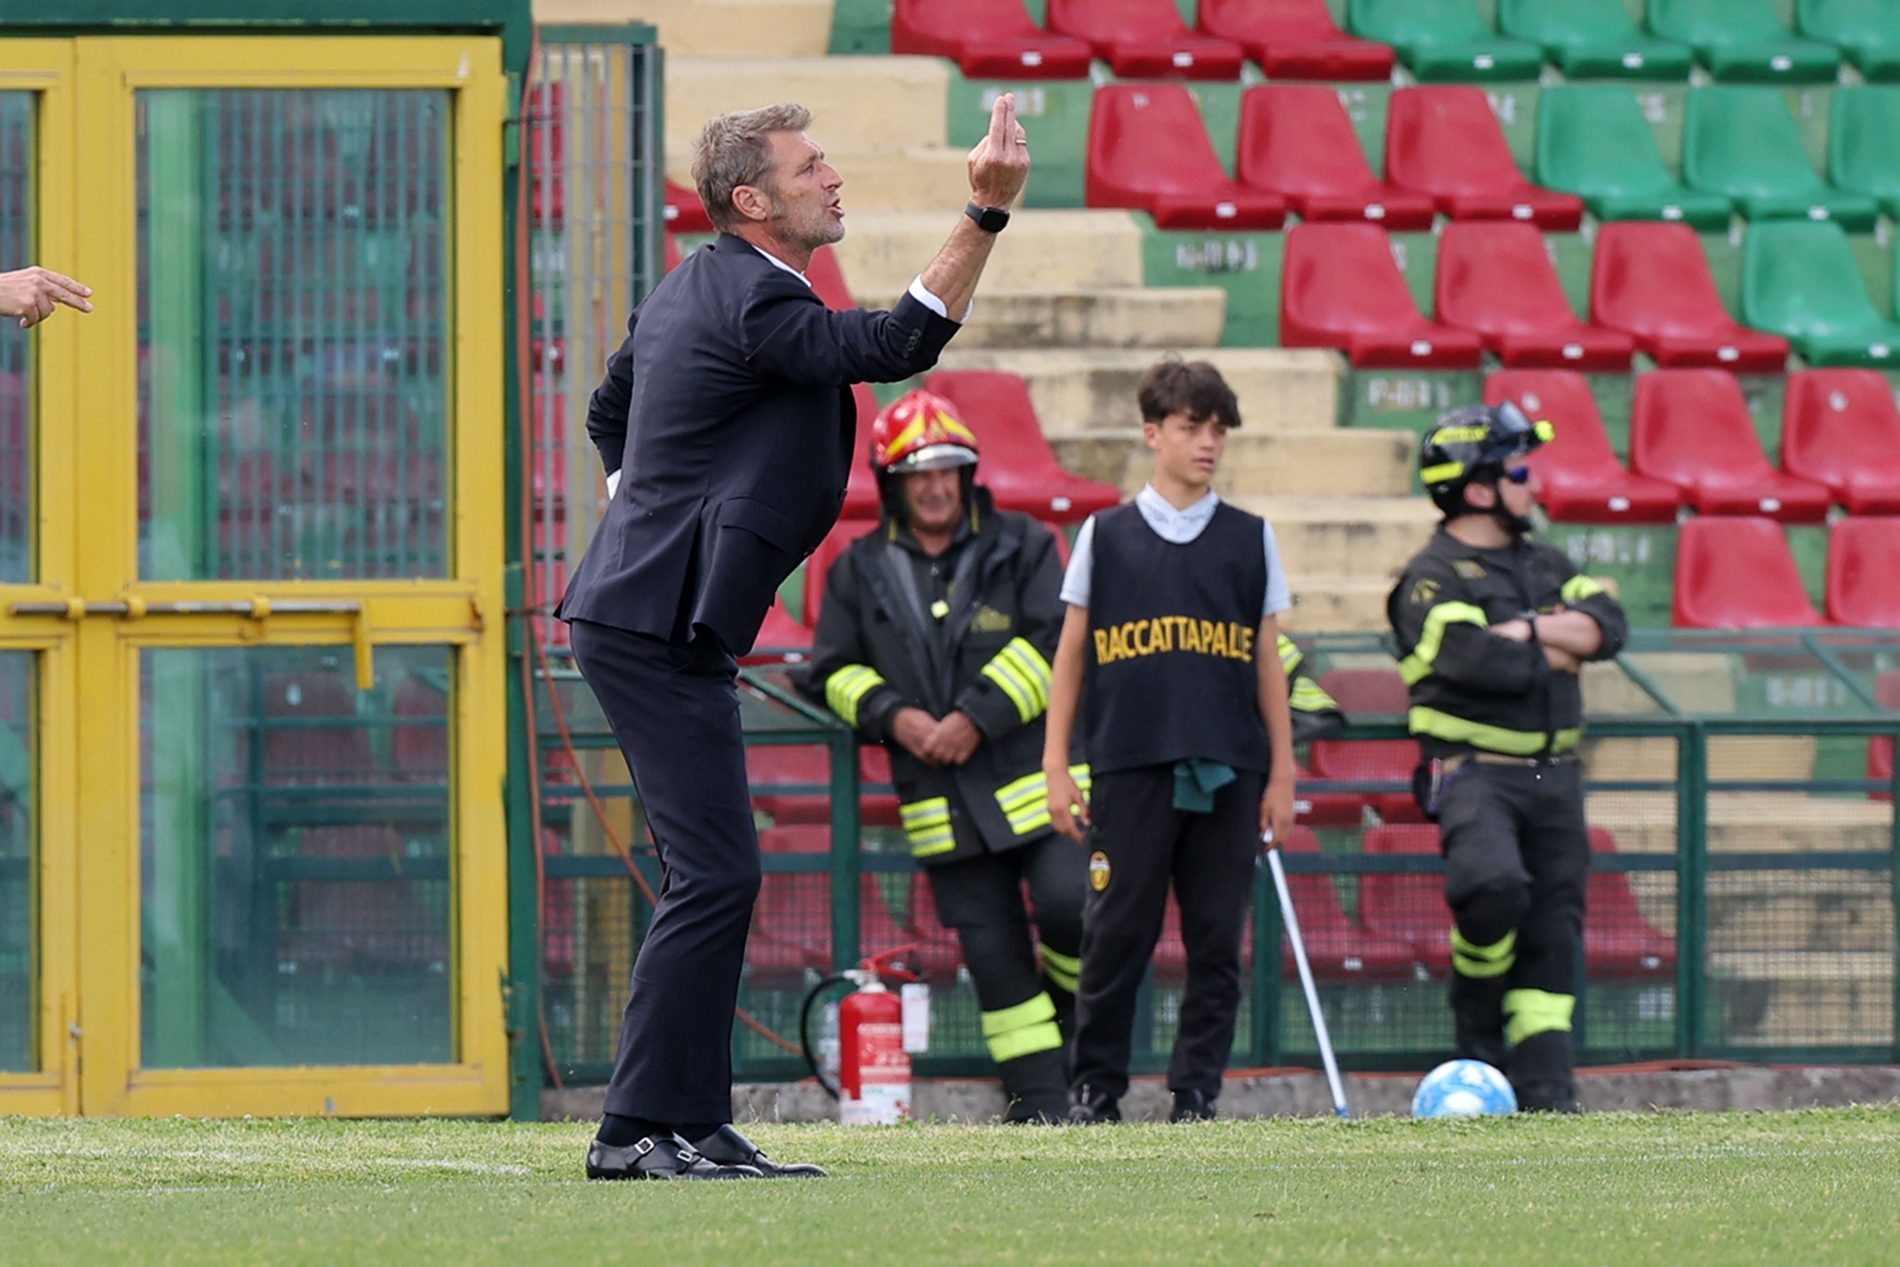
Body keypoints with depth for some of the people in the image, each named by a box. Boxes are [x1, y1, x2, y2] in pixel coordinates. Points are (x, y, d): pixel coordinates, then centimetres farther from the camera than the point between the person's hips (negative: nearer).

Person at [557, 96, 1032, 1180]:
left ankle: (695, 1127, 13)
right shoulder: (755, 305, -17)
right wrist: (989, 211, -30)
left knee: (715, 877, 11)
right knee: (714, 874, -12)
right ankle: (642, 1128, -12)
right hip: (660, 631, -11)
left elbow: (609, 417, 28)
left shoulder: (689, 292, 15)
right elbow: (900, 346, -26)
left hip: (638, 618, 11)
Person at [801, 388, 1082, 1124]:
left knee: (1068, 905, -20)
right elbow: (833, 671, 11)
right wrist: (893, 716, -8)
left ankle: (1076, 1003, 14)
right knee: (992, 957, 0)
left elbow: (1053, 644, -7)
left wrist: (978, 717, -15)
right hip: (942, 802, 2)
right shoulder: (860, 572, 11)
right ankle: (1039, 1111, 4)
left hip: (1036, 778, -2)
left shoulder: (1021, 547, 3)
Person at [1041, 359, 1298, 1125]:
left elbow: (1267, 662, 12)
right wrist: (1056, 766, 3)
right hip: (1129, 768, -1)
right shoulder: (1107, 535, 8)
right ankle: (1095, 1090, 7)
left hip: (1227, 774, 1)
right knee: (1116, 937, -2)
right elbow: (1071, 653, 9)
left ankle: (1197, 1093, 7)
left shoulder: (1251, 540, 11)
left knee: (1216, 944, 0)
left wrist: (1281, 774, 7)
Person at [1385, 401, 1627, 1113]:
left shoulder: (1544, 566, 17)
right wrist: (1557, 652, -4)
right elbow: (1476, 662, -20)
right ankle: (1477, 1018, -4)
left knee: (1554, 928, 2)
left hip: (1552, 774, 7)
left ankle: (1544, 1092, 3)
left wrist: (1523, 629, -9)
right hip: (1472, 771, -7)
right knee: (1495, 887, -30)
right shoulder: (1432, 580, -6)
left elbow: (1607, 626, 3)